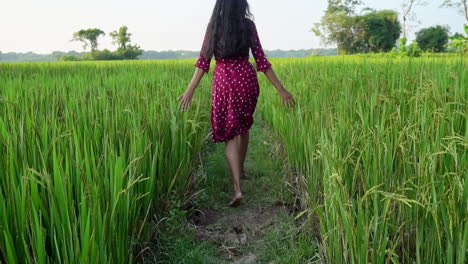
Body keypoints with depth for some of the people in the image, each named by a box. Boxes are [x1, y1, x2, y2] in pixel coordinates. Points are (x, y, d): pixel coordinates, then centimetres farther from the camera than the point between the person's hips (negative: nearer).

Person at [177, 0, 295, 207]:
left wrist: (190, 90, 0)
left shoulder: (213, 26, 1)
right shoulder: (249, 26, 1)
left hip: (224, 82, -1)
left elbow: (203, 61, -3)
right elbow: (261, 61, -1)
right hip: (247, 79, 2)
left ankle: (237, 188, -11)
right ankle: (240, 169, 42)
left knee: (230, 133, 1)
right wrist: (281, 89, 3)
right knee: (242, 126, 24)